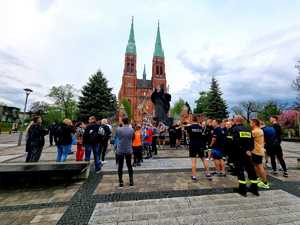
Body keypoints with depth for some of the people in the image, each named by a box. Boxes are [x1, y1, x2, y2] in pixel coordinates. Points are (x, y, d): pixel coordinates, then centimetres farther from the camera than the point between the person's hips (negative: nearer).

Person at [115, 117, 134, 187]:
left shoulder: (118, 129, -12)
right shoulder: (131, 130, -8)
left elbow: (117, 136, 5)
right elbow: (132, 138, 4)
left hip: (120, 150, -1)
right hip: (129, 150, 1)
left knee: (120, 166, 12)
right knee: (129, 166, 16)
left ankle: (121, 182, 19)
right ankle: (131, 181, 21)